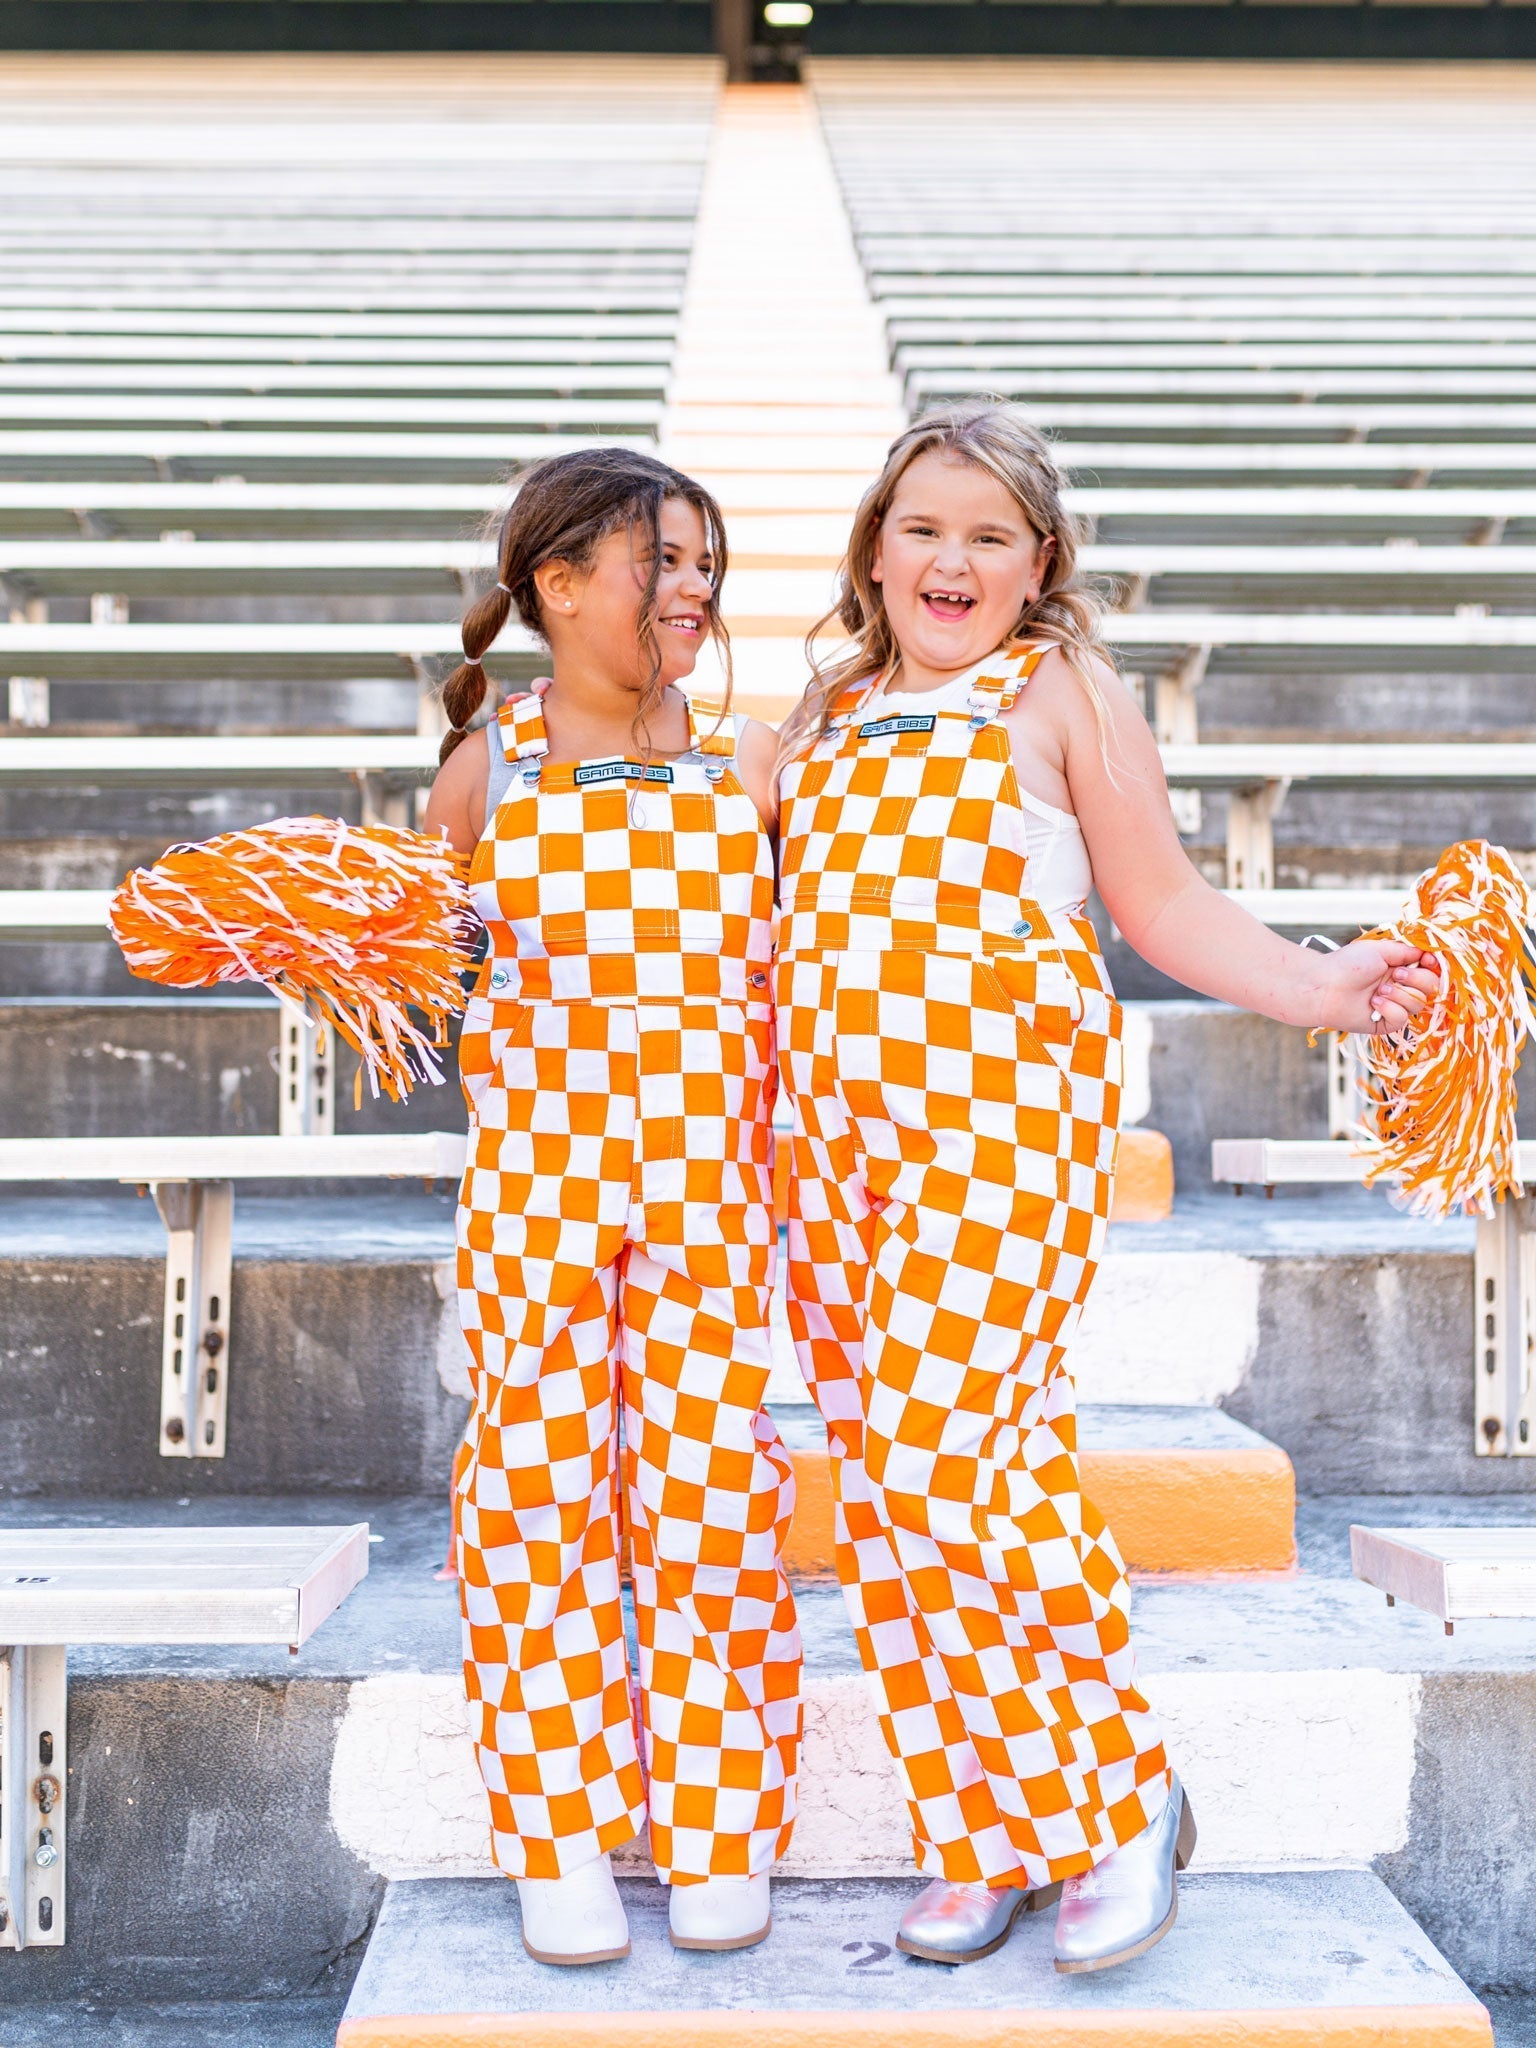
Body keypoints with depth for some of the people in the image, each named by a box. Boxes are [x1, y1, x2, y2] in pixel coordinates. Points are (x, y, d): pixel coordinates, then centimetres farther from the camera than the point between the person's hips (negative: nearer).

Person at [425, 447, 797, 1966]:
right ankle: (561, 1836, 18)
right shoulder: (489, 768, 2)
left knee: (711, 1482, 3)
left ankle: (716, 1826, 18)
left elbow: (789, 970, 9)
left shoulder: (744, 761, 4)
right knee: (538, 1479, 3)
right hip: (535, 1169, 0)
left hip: (709, 1171, 1)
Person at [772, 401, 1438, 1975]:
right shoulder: (831, 712, 19)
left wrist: (1319, 988, -14)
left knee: (955, 1458, -15)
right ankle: (977, 1840, 17)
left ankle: (1118, 1799, 7)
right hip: (836, 1124, 6)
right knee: (883, 1481, 4)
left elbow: (1167, 909, 1)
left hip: (999, 1119, -6)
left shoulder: (1059, 692, 4)